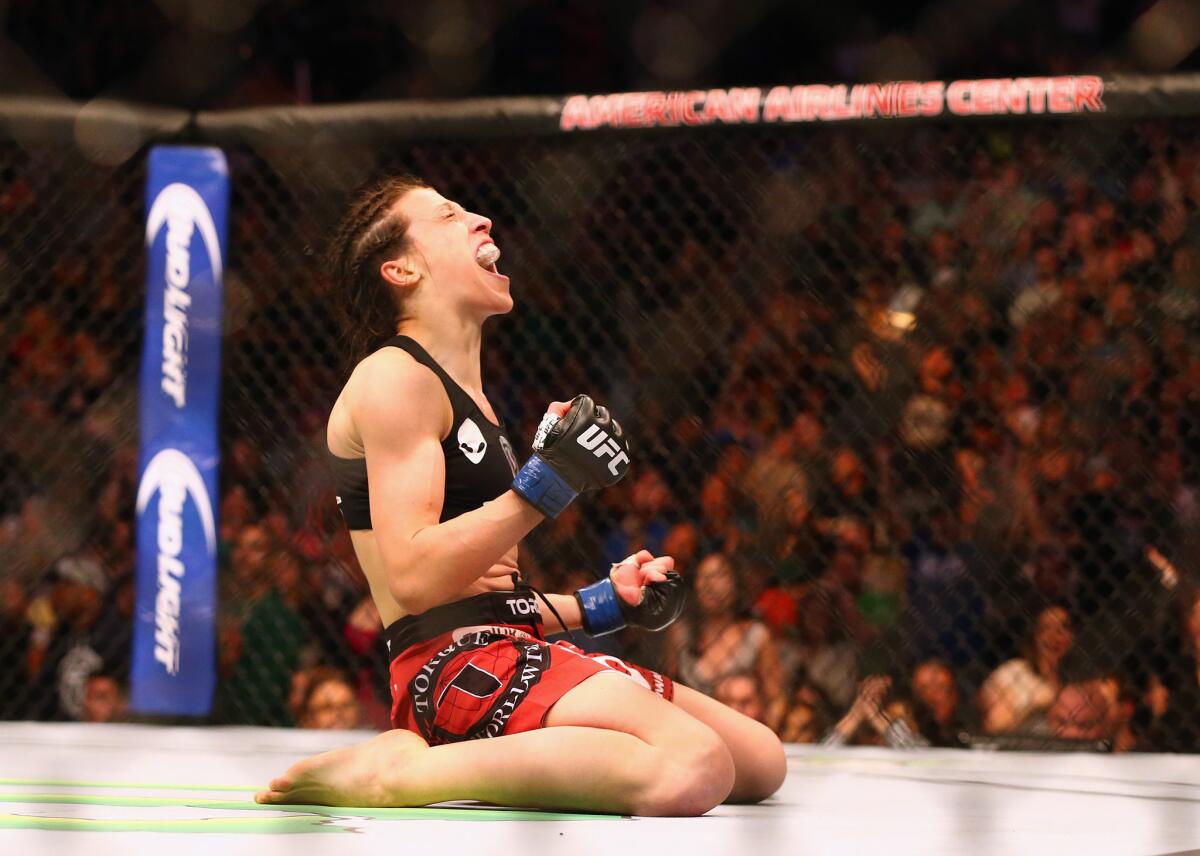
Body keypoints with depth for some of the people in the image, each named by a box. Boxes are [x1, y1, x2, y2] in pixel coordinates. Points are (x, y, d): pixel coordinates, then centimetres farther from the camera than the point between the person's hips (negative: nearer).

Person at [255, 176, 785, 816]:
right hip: (453, 662, -10)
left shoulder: (467, 396, 25)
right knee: (693, 769, -31)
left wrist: (600, 605, 20)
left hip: (510, 651, 10)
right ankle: (398, 771, -22)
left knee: (761, 759, 9)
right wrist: (546, 485, -20)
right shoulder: (394, 378, -5)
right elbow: (413, 580, -17)